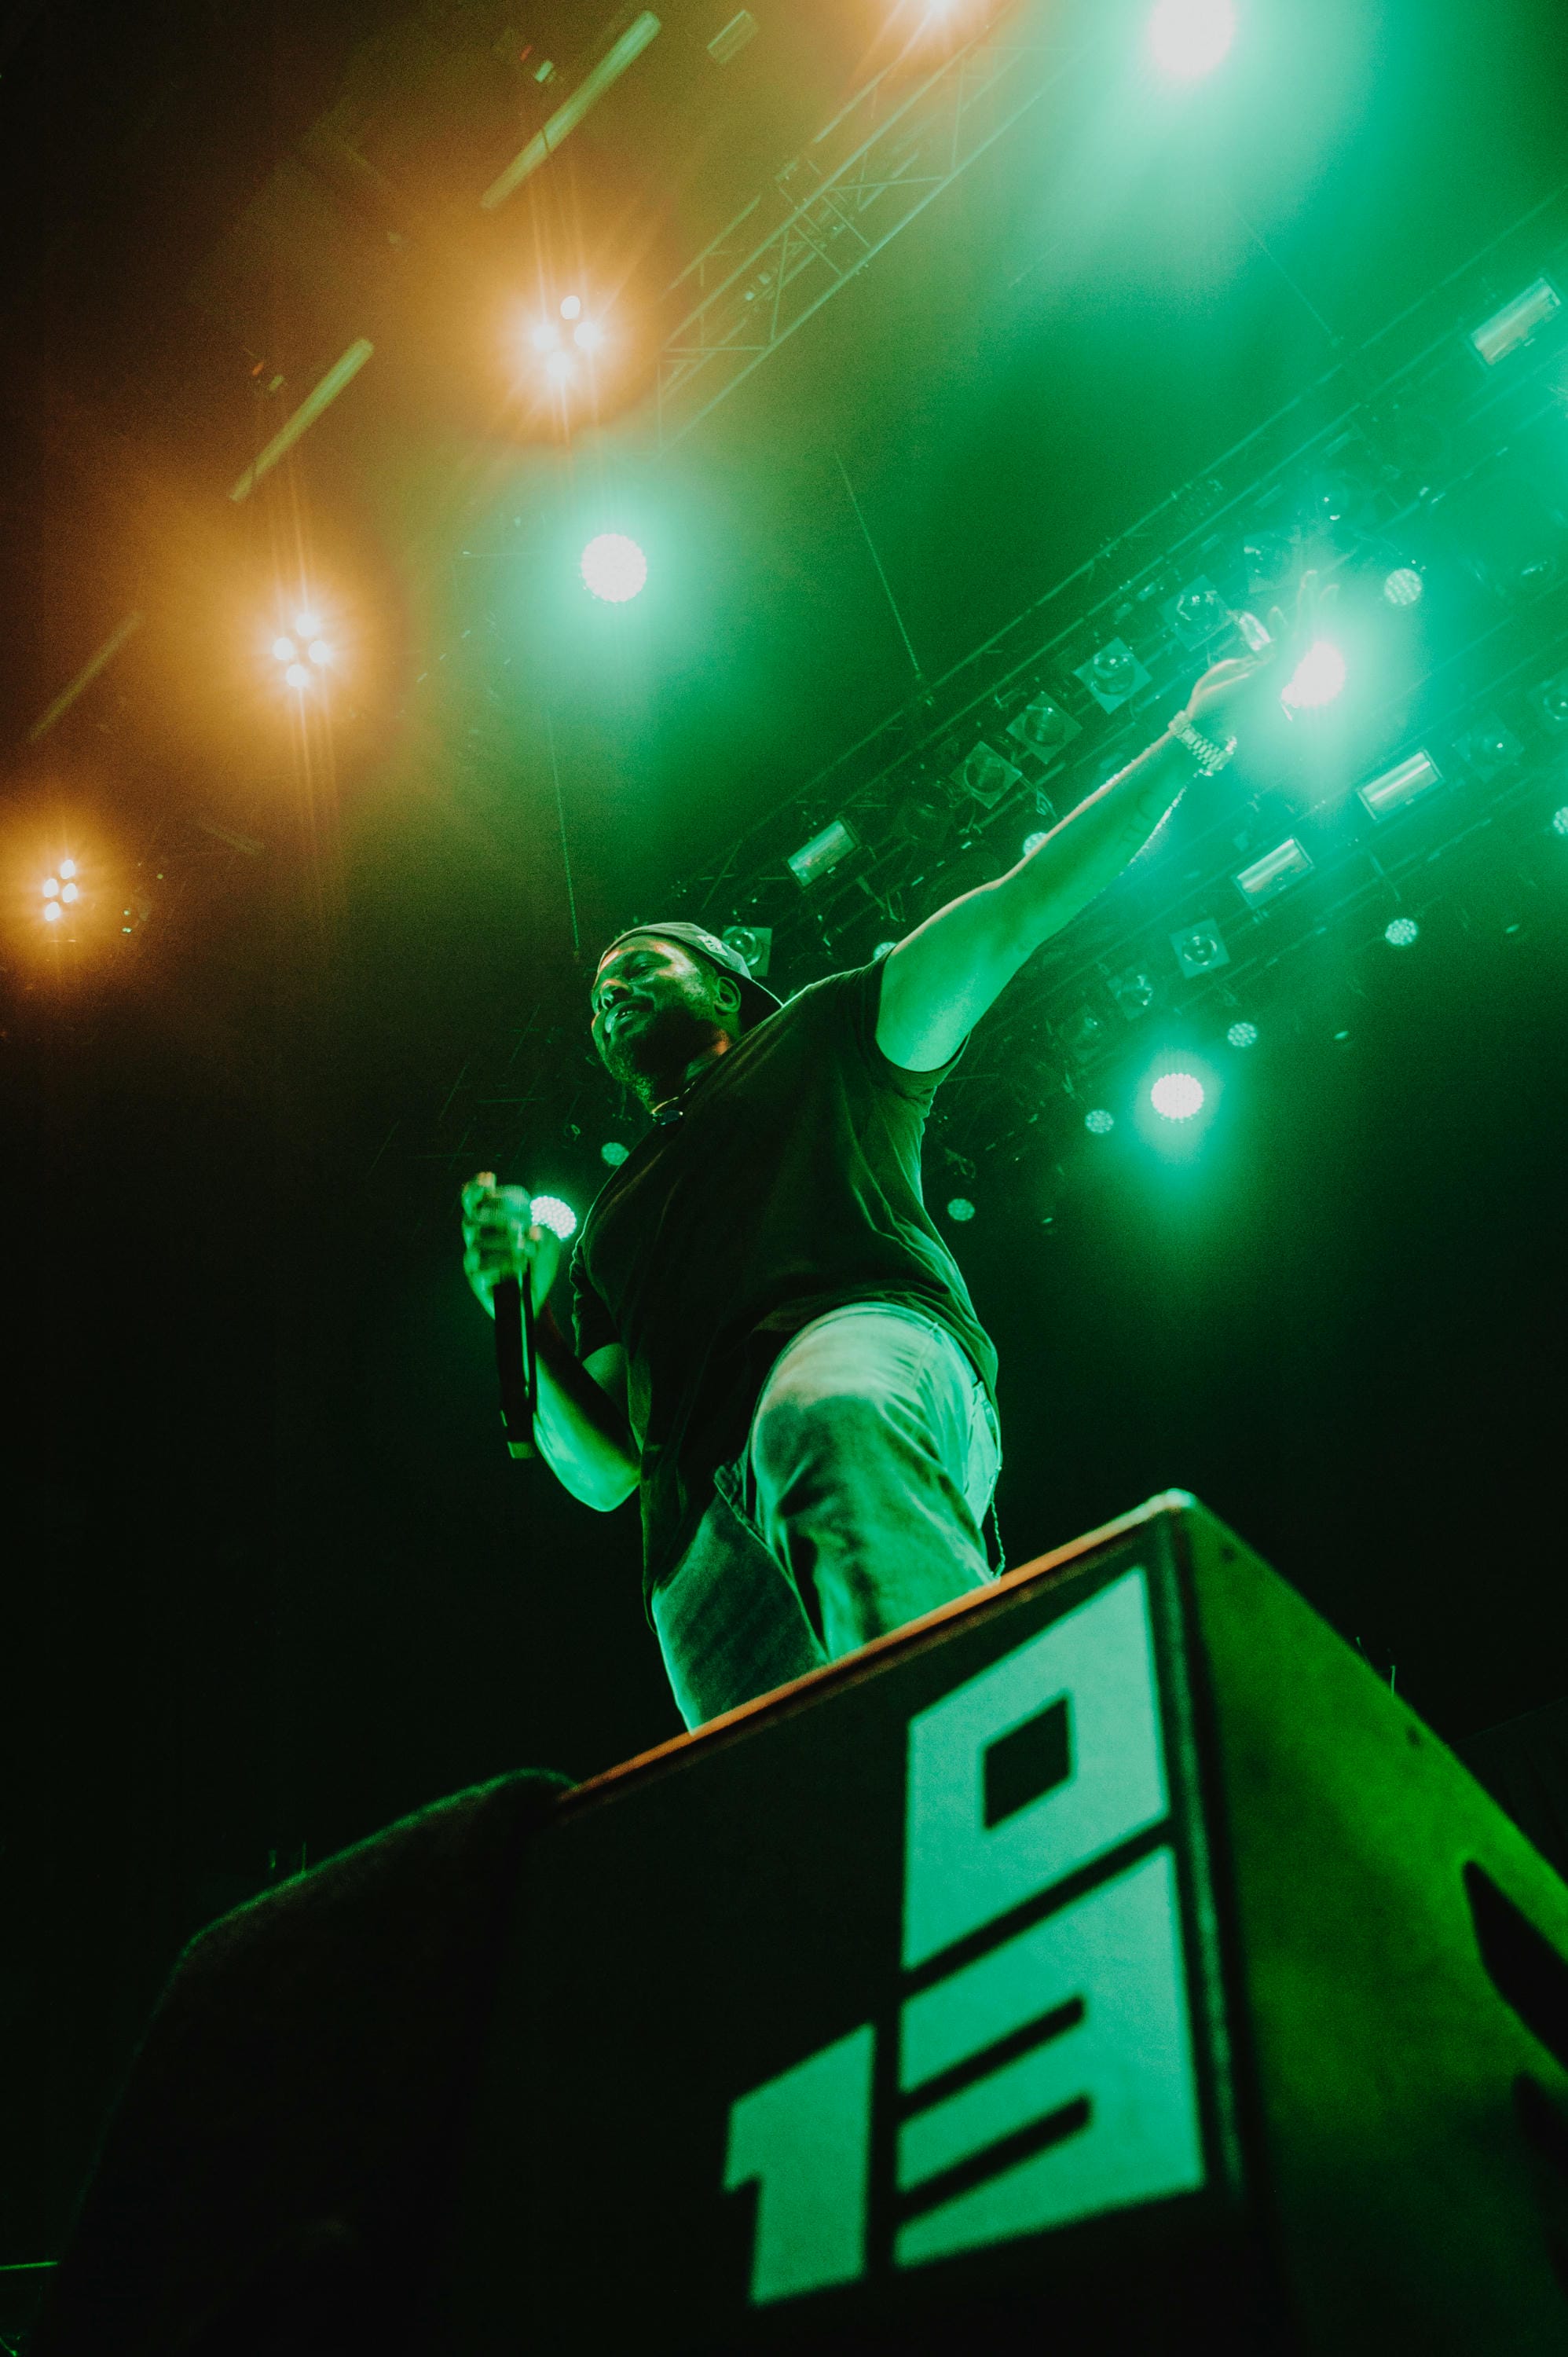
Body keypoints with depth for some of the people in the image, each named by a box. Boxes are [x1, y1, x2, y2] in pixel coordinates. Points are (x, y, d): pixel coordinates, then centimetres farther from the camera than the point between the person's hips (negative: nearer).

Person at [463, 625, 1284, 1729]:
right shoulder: (612, 1221, 38)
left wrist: (1191, 738, 16)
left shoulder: (817, 1039, 29)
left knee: (831, 1422, -42)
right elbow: (604, 1473, 29)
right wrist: (526, 1309, 14)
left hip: (874, 1343, -4)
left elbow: (1019, 906, 20)